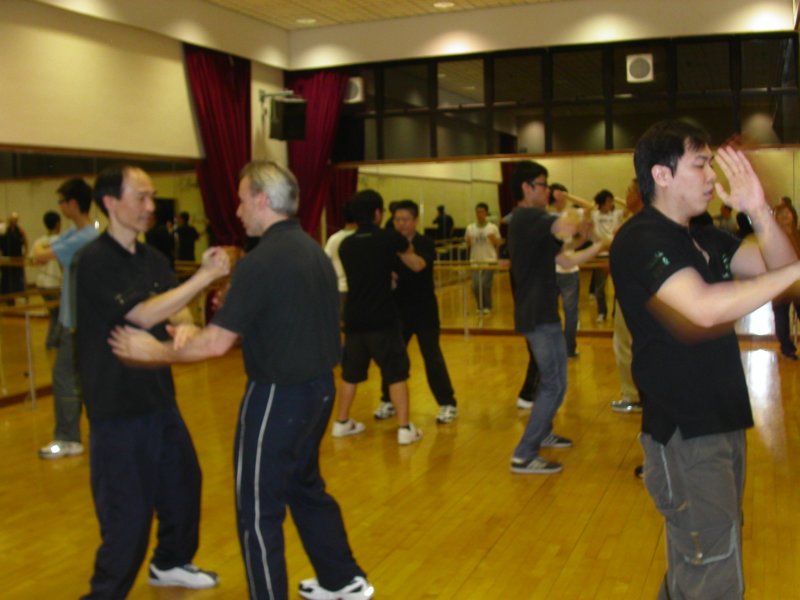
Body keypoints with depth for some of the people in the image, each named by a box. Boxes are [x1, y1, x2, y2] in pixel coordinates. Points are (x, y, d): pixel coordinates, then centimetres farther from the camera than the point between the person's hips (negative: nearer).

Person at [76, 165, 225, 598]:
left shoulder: (152, 258, 8)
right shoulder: (95, 260, -16)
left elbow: (177, 311, 2)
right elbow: (144, 315, -25)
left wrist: (185, 328, -22)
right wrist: (206, 275, -28)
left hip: (158, 396, 8)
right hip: (117, 406, -8)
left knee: (182, 483, 20)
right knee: (128, 508, -3)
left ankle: (170, 563, 42)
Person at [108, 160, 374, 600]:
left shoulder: (261, 262, -20)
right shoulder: (314, 251, 7)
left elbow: (216, 343, -21)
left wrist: (156, 352, -7)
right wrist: (237, 307, 14)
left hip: (279, 395, -9)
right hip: (318, 386, 9)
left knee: (259, 509, 5)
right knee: (305, 486, 24)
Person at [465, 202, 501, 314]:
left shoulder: (493, 227, -1)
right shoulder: (470, 228, 5)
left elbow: (498, 244, 3)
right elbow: (468, 244, 11)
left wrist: (493, 239, -16)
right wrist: (468, 241, -10)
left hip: (489, 261, -2)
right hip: (475, 261, 3)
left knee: (485, 284, -9)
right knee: (475, 286, -1)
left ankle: (487, 306, 10)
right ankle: (480, 306, 20)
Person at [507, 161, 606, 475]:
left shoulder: (529, 222, 16)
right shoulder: (528, 217, -16)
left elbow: (566, 259, 15)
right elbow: (567, 229, -36)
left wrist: (600, 245, 9)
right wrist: (574, 215, -14)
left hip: (538, 314, 11)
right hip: (539, 316, -11)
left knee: (549, 378, 26)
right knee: (554, 385, -7)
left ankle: (542, 433, 41)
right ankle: (524, 456, -4)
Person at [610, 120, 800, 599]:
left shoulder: (704, 238, 13)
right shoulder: (641, 240, -17)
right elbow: (704, 308, -33)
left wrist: (760, 212, -9)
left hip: (722, 422, 9)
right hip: (686, 433, -9)